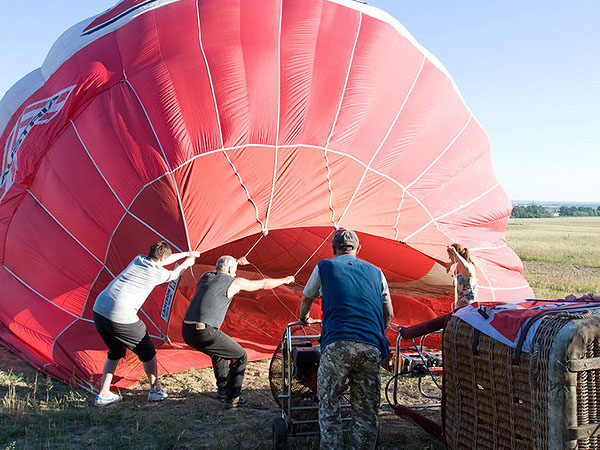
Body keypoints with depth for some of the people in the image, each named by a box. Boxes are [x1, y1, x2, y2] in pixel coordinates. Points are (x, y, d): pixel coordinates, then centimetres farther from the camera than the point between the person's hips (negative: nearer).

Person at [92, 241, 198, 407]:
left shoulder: (138, 259, 16)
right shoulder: (157, 272, -1)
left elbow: (160, 262, 35)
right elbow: (174, 274, 23)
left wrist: (186, 254, 48)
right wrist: (186, 263, 44)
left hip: (99, 311, 7)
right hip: (121, 318, -7)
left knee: (115, 352, 26)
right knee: (147, 352, 15)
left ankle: (103, 395, 24)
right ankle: (155, 390, 27)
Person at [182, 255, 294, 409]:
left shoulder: (205, 276, 20)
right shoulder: (234, 282, 5)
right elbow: (264, 284, 18)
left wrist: (236, 261, 58)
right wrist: (285, 280, 34)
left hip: (187, 332, 8)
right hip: (205, 332, -8)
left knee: (219, 352, 33)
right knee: (240, 356, 10)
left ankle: (223, 389, 43)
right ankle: (232, 398, 8)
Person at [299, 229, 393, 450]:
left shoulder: (324, 267, 17)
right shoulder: (375, 272, 22)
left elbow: (306, 300, 32)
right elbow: (388, 314, 25)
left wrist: (304, 318, 53)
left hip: (337, 345, -2)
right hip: (371, 347, 2)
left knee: (328, 404, 12)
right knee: (366, 410, 11)